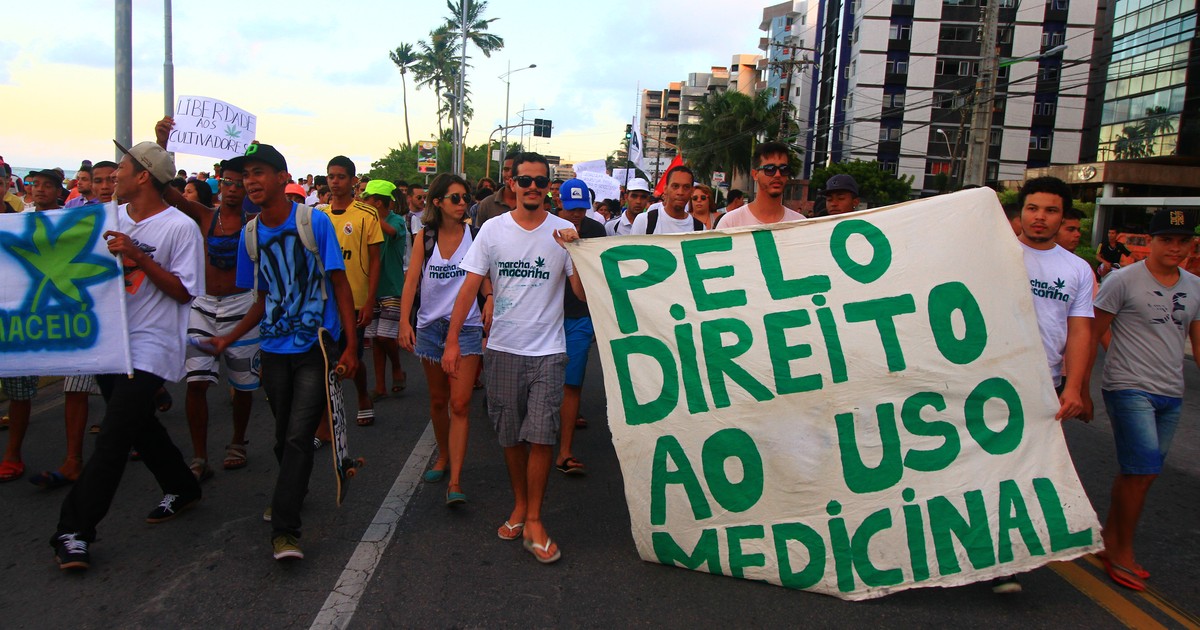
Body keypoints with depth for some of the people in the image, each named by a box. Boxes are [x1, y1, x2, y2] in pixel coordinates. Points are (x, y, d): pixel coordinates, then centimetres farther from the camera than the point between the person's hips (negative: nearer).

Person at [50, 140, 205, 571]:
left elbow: (184, 292, -13)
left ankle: (74, 531, -3)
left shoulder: (180, 227, -11)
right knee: (138, 425, 18)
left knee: (113, 440, -10)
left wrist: (137, 257, -20)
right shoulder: (113, 218, 9)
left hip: (149, 346, -8)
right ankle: (181, 490, 36)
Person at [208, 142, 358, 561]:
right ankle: (292, 494, 41)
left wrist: (350, 345, -11)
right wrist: (229, 338, 4)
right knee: (284, 436, 16)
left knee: (298, 437, -10)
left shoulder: (315, 222, -9)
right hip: (275, 350, 5)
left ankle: (284, 529, -4)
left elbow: (340, 286, -7)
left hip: (316, 348, -5)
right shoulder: (251, 233, 6)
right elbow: (262, 300, 15)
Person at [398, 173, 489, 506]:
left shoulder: (476, 236, -3)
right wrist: (405, 321, -15)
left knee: (460, 404, -9)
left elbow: (485, 282, -1)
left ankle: (455, 481, -9)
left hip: (466, 327, -2)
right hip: (430, 325, 3)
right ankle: (444, 457, 37)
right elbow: (411, 281, -3)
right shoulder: (425, 237, 2)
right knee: (438, 400, 16)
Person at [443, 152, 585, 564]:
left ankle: (533, 522, 6)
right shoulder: (493, 230, 2)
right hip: (502, 348, 2)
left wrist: (575, 250, -19)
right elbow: (470, 287, 1)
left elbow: (584, 293, -6)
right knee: (510, 436, 12)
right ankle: (519, 506, 31)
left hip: (547, 351, -2)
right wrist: (453, 340, -4)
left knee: (540, 436, -7)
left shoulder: (563, 233, -1)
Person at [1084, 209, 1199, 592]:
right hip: (1129, 389, -6)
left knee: (1141, 473, 10)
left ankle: (1109, 540, 25)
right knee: (1143, 471, -11)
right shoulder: (1123, 281, -6)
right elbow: (1092, 334, -4)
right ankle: (1122, 553, 5)